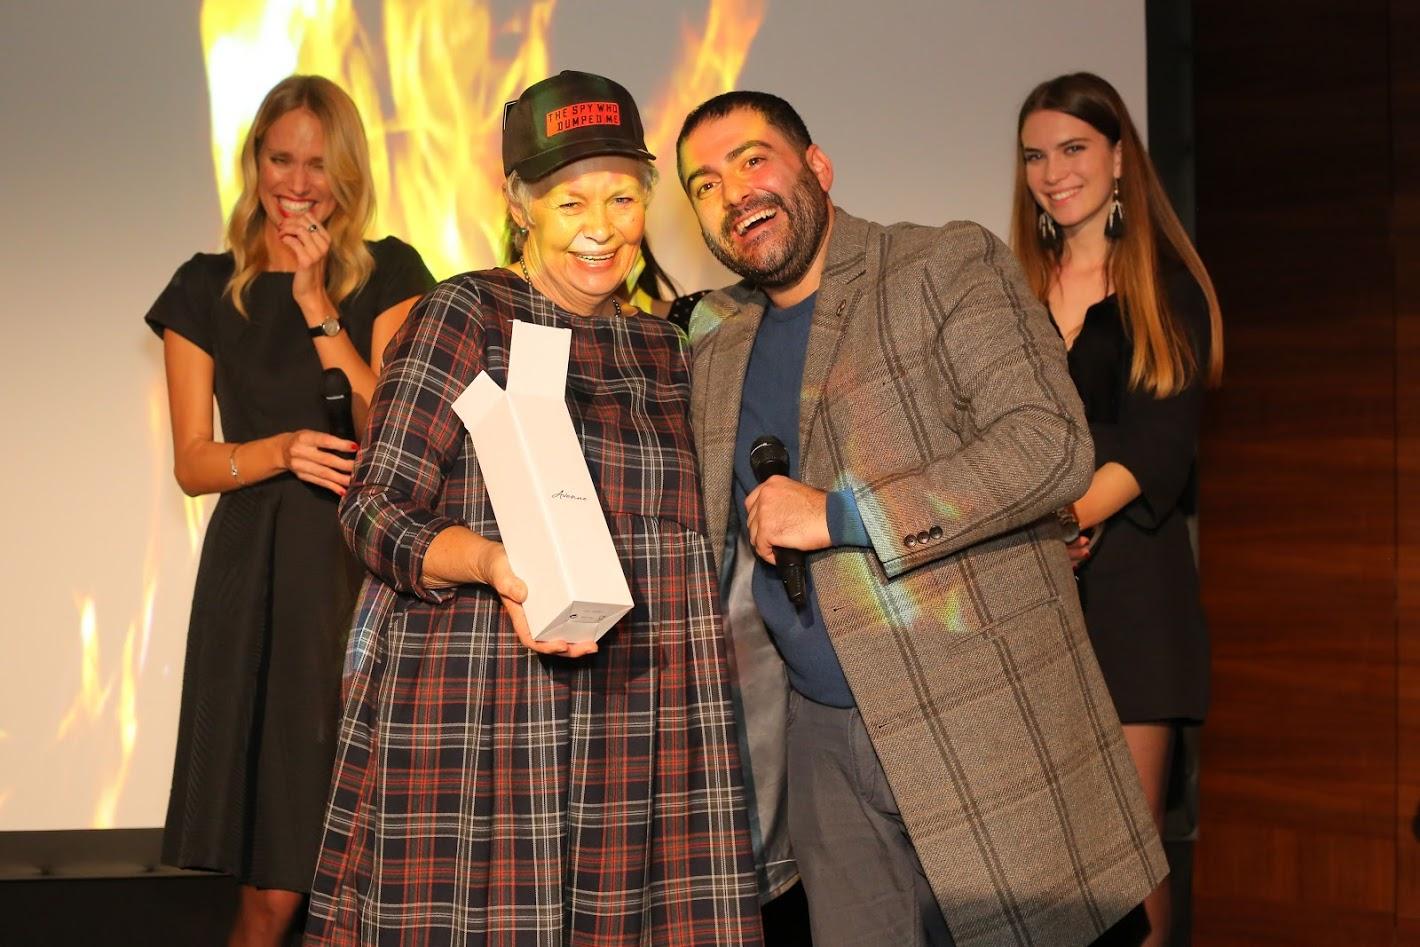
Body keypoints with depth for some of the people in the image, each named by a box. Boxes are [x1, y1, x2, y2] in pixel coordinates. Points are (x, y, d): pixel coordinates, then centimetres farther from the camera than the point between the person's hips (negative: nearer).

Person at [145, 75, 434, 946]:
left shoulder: (387, 276, 6)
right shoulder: (206, 290, 9)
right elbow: (193, 462, 6)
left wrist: (318, 303, -8)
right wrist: (281, 452, -14)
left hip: (361, 568, 0)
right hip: (254, 573, 1)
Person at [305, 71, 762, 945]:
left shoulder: (660, 348, 17)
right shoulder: (465, 316, -1)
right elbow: (376, 509, -7)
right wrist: (491, 561, -23)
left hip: (631, 725, 5)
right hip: (472, 710, -5)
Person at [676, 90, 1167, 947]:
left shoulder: (952, 266, -2)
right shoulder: (715, 345, 16)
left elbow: (1051, 445, -16)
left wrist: (838, 515, -17)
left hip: (982, 720, -5)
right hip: (821, 740, 5)